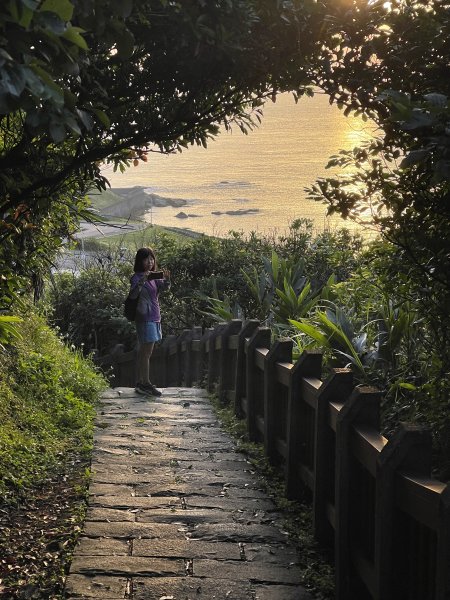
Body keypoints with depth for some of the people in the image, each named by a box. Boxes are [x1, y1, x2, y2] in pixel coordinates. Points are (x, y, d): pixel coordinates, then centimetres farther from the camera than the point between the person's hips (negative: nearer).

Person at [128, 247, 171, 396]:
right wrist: (142, 281, -37)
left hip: (154, 317, 9)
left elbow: (163, 288, 3)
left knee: (143, 352, 12)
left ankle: (140, 384, 16)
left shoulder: (154, 277, 15)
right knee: (146, 352, -7)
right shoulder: (137, 277, -9)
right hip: (145, 318, -9)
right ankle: (146, 384, -4)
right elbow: (133, 294, -23)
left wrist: (166, 279, -17)